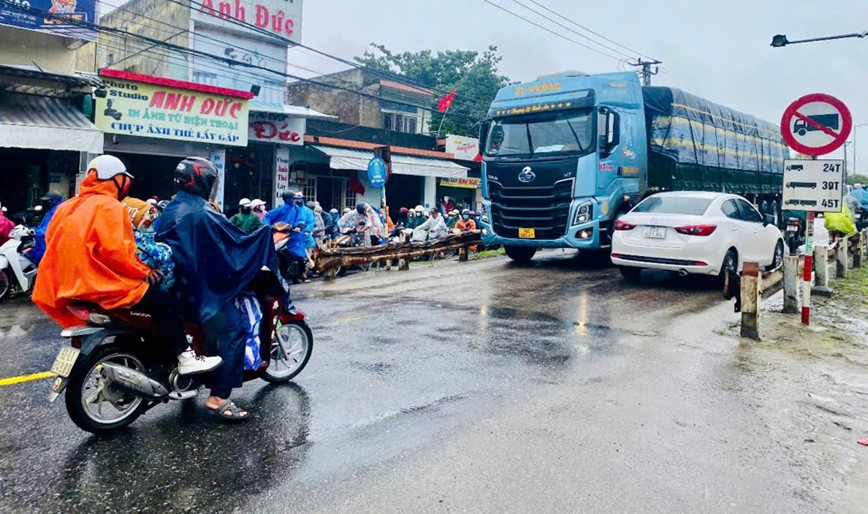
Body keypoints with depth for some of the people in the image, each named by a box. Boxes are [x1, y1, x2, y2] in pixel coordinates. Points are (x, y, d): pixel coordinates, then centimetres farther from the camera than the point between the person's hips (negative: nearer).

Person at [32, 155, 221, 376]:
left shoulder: (67, 207, 16)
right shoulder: (108, 206, -13)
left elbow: (51, 243, 18)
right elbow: (115, 250, -24)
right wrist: (144, 271, -12)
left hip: (74, 284, 10)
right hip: (103, 285, -10)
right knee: (166, 302, -9)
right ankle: (184, 357, -10)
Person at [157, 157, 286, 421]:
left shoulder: (170, 209, 10)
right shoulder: (201, 213, -18)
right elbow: (236, 240, -16)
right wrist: (266, 235, -1)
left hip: (171, 283, 10)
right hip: (198, 288, -10)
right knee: (234, 327, -15)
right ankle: (218, 397, -19)